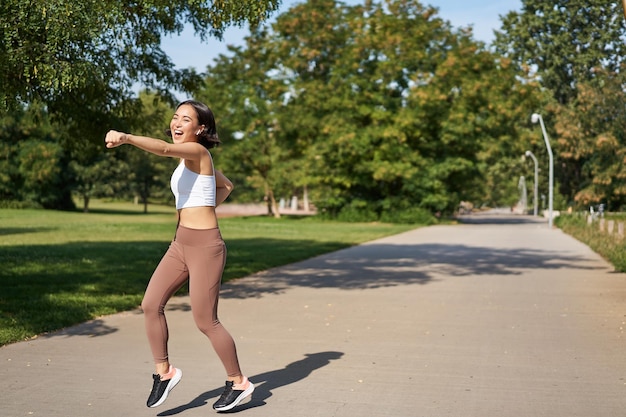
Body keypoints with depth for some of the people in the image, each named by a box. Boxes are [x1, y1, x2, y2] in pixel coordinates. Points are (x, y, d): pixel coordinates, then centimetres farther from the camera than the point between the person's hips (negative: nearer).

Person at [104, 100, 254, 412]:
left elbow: (164, 149, -34)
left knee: (205, 322, 0)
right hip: (181, 243, 9)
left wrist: (125, 137, -48)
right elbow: (226, 186, 26)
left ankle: (238, 383, 18)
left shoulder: (196, 150, -12)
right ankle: (163, 372, 15)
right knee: (151, 304, 1)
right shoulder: (194, 158, 14)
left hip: (204, 246, -9)